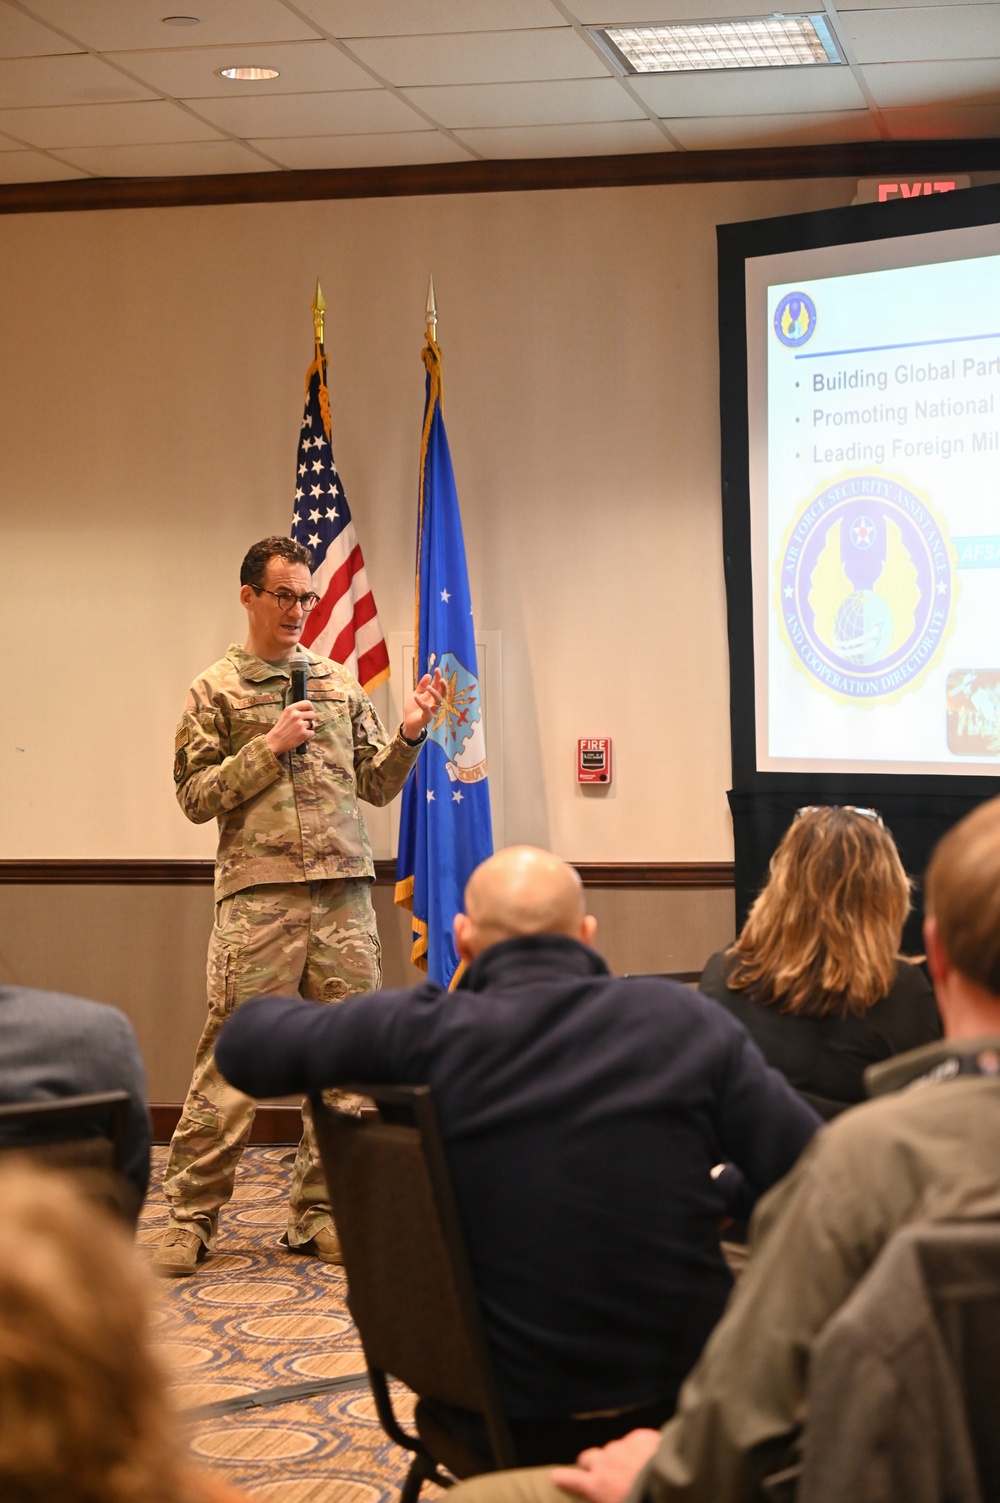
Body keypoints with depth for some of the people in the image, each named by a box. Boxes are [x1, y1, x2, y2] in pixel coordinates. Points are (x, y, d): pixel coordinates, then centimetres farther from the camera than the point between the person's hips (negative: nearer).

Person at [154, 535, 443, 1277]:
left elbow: (377, 785, 15)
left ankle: (318, 1210, 13)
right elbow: (196, 795, -1)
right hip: (259, 895, -4)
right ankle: (191, 1217, 4)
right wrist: (271, 746, -9)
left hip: (344, 892, 4)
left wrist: (409, 734, -1)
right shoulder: (216, 690, 5)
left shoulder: (341, 684, 15)